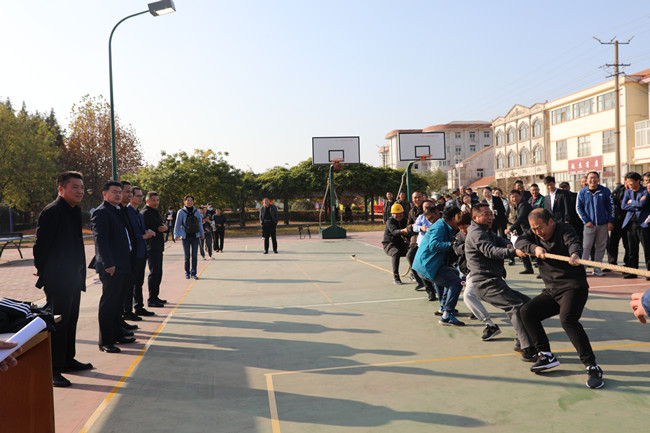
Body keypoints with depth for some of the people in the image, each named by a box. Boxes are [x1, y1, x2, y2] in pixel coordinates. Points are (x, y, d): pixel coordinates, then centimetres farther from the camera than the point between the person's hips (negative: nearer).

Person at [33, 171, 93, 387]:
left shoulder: (74, 211, 13)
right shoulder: (52, 212, -15)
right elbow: (40, 246, -15)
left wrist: (80, 275, 17)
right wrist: (44, 274, -10)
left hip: (74, 278, 9)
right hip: (58, 280, -9)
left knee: (71, 320, 17)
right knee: (58, 322, -3)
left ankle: (68, 360, 30)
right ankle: (53, 369, 5)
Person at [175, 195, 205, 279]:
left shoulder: (197, 211, 6)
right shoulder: (181, 212, -1)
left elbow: (200, 223, 14)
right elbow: (177, 224, 2)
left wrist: (202, 234, 13)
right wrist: (176, 235, -1)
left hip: (195, 236, 2)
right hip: (185, 236, -2)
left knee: (195, 255, 1)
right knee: (187, 256, 2)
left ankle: (193, 273, 8)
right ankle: (187, 272, 18)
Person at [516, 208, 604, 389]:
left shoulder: (564, 230, -10)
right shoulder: (535, 234, 9)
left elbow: (574, 243, -31)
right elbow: (519, 242, -6)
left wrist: (575, 254, -54)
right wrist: (534, 247, -25)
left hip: (573, 287, -7)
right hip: (551, 291, 7)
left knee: (567, 319, -28)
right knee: (526, 312, -3)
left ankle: (592, 367, -22)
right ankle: (546, 355, 5)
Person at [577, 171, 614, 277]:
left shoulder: (605, 191, 3)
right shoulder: (582, 192, 0)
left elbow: (611, 207, 5)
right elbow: (578, 208, 1)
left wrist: (610, 221, -1)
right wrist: (586, 221, -7)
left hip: (603, 224, 2)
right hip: (589, 224, -2)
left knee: (601, 246, 6)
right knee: (586, 246, -4)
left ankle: (597, 268, 14)